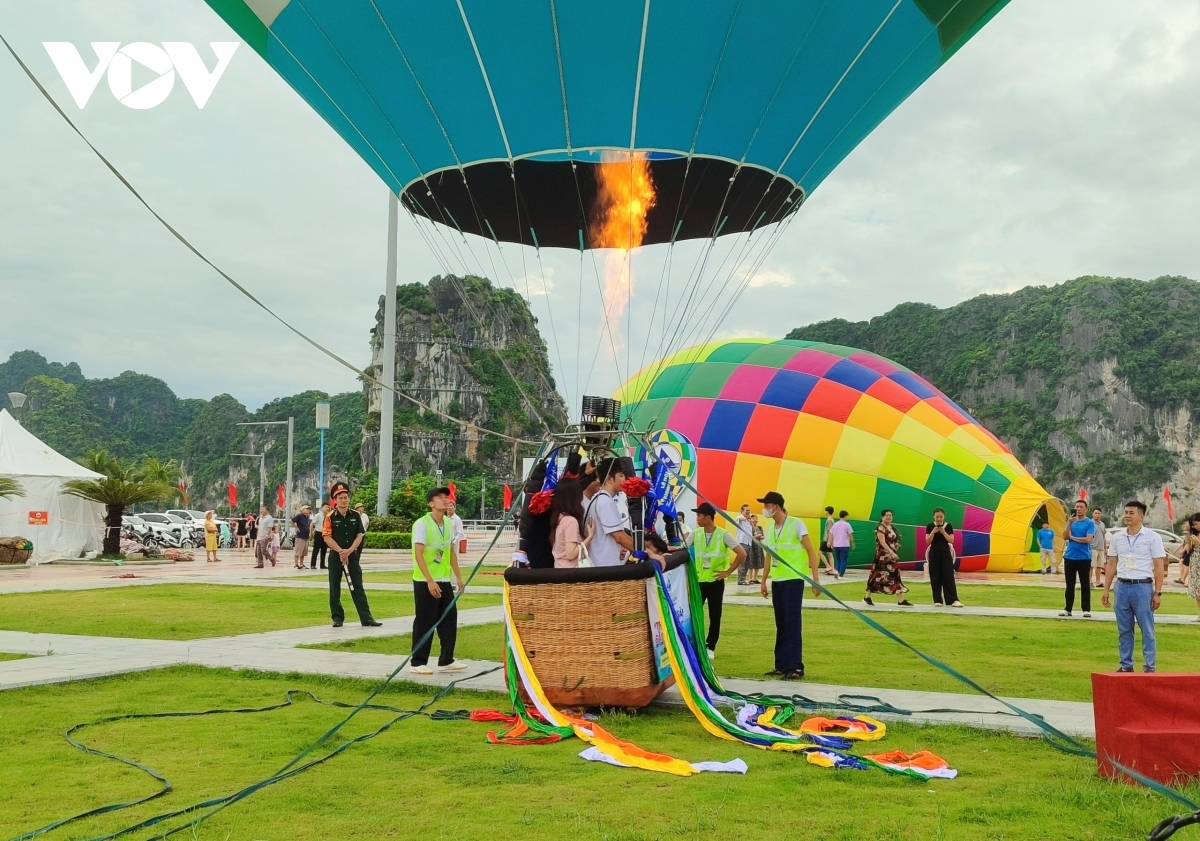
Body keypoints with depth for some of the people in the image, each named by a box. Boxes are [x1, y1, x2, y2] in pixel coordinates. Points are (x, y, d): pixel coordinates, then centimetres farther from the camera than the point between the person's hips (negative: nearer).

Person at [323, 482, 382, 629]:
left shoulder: (356, 516, 3)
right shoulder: (330, 517, -4)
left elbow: (359, 536, 0)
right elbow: (327, 538, -10)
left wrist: (349, 551, -14)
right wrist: (341, 551, -20)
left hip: (352, 556, 1)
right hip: (335, 557, -1)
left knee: (358, 587, 0)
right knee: (335, 588, 4)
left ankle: (366, 618, -2)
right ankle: (337, 617, 14)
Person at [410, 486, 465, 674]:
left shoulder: (449, 523, 8)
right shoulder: (422, 524, -14)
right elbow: (418, 554, -19)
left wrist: (458, 576, 16)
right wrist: (430, 581, -24)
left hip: (444, 580, 7)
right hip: (425, 582, -7)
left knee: (449, 620, 8)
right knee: (424, 623, -1)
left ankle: (446, 661, 18)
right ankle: (417, 663, 9)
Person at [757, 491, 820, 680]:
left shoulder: (796, 524, -9)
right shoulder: (769, 527, 9)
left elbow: (811, 551, -9)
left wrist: (816, 579, -13)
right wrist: (763, 580, 15)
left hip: (793, 579, -6)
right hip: (777, 580, 6)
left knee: (792, 624, -6)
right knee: (781, 624, 10)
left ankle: (795, 667, -3)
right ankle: (781, 665, 16)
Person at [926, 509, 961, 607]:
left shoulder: (948, 526, 0)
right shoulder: (930, 526, 1)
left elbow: (951, 541, -5)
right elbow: (927, 541, -3)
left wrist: (943, 532, -18)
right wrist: (933, 532, -17)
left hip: (945, 552, -1)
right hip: (934, 553, 1)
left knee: (948, 576, -6)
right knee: (935, 577, 0)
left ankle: (953, 600, -9)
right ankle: (938, 600, 5)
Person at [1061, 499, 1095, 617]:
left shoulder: (1090, 523, -4)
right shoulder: (1071, 521, 9)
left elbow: (1088, 539, -15)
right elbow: (1065, 537, -1)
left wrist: (1072, 537, -5)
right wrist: (1069, 523, -12)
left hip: (1084, 558, -4)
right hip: (1069, 557, 4)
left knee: (1085, 585, 1)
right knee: (1070, 585, 7)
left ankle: (1086, 609, 6)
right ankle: (1068, 608, 11)